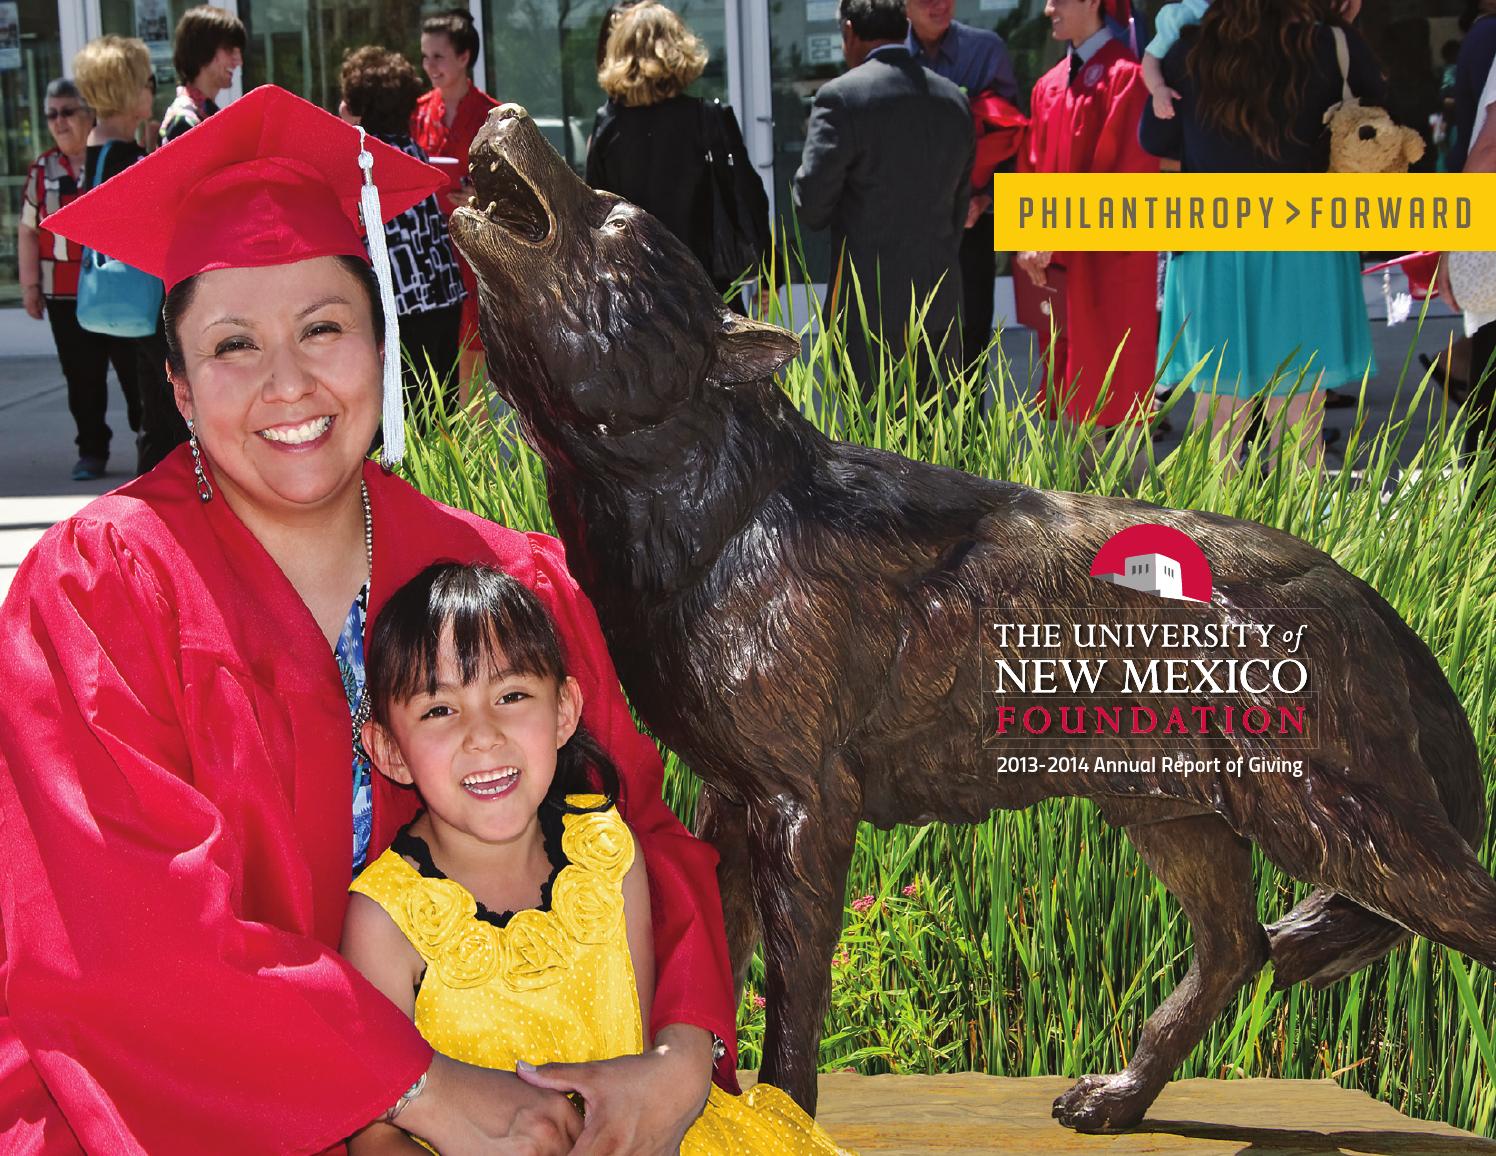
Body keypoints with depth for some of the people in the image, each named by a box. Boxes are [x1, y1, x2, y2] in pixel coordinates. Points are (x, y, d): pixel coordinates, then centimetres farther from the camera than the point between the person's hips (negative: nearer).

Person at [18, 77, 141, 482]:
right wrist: (30, 286, 4)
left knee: (136, 372, 3)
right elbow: (28, 230, 9)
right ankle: (92, 451, 15)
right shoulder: (43, 170, 8)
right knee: (82, 379, 7)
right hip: (65, 296, 3)